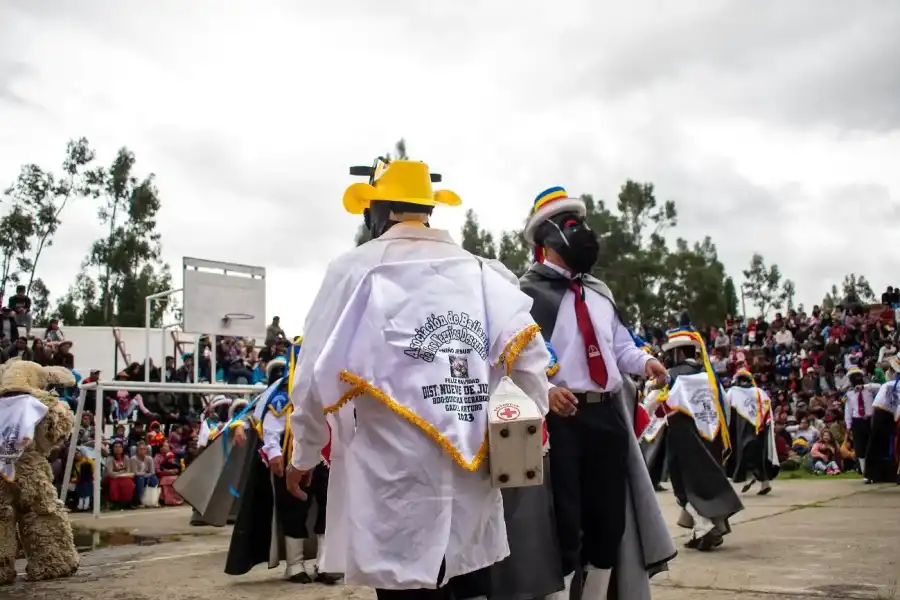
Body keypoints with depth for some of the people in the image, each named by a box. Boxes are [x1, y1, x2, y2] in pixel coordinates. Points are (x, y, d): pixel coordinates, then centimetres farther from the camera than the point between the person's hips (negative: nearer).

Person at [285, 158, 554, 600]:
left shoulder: (356, 270, -5)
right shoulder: (482, 274, 6)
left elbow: (317, 378, -5)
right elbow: (529, 363, -1)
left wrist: (303, 455, 10)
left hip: (397, 491, -4)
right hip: (472, 488, 4)